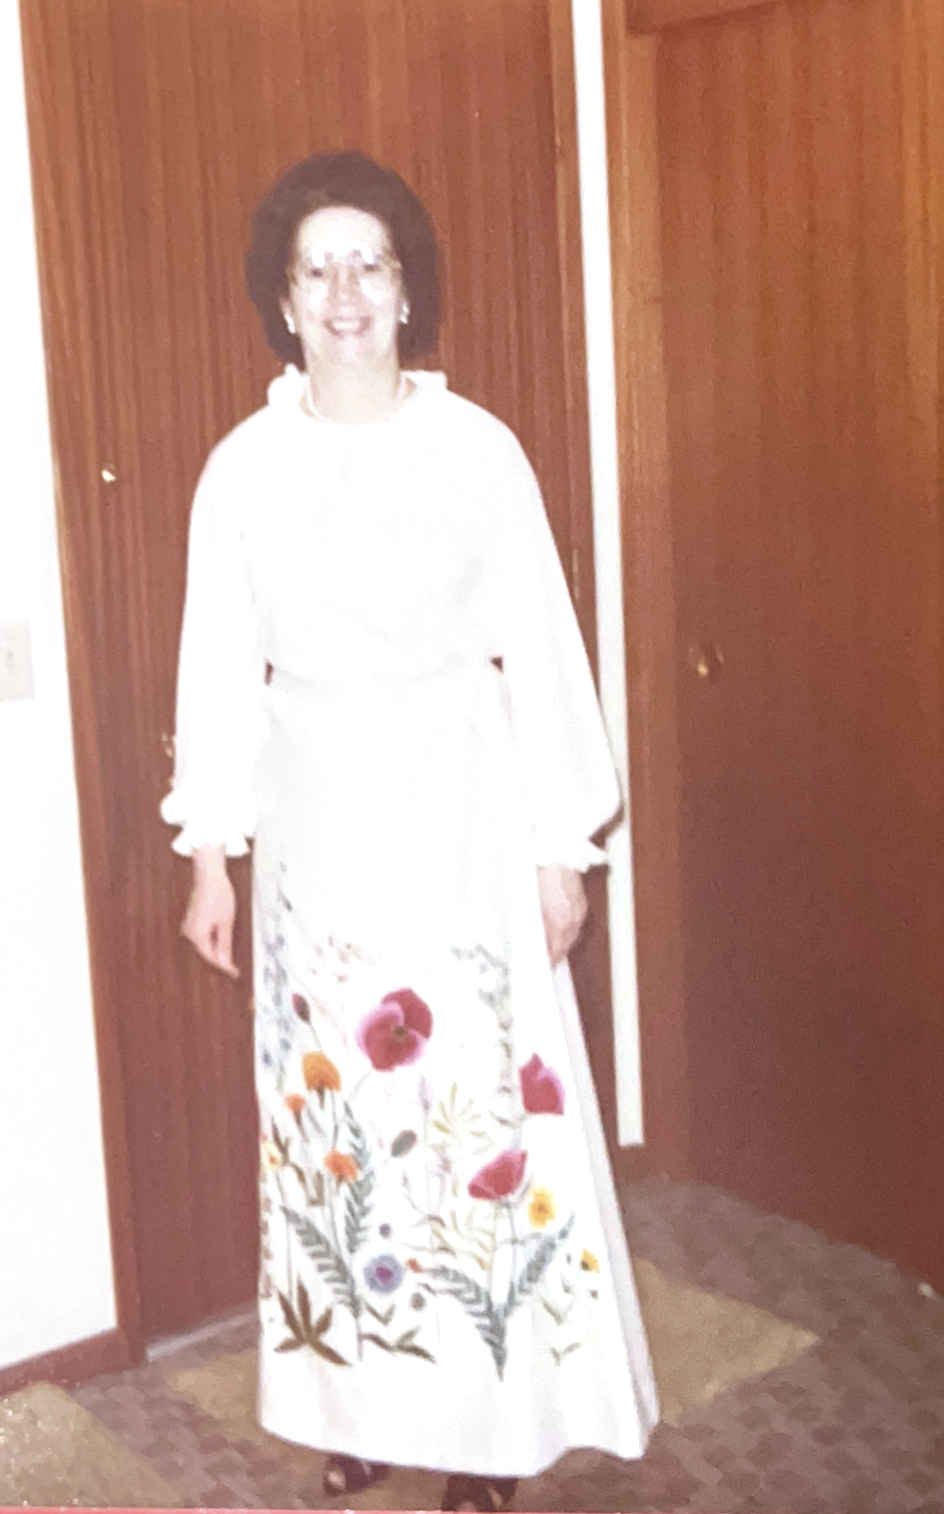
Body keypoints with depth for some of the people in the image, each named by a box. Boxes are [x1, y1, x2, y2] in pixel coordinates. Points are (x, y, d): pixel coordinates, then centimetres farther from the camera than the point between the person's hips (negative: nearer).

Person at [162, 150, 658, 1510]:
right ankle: (359, 1396, 27)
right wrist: (210, 854, 4)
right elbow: (221, 665, 4)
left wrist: (561, 847, -4)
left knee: (482, 1098, 1)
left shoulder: (477, 449, -5)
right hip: (316, 821, 2)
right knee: (332, 1100, 10)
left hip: (461, 811, -2)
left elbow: (541, 649, -4)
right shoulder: (245, 466, 0)